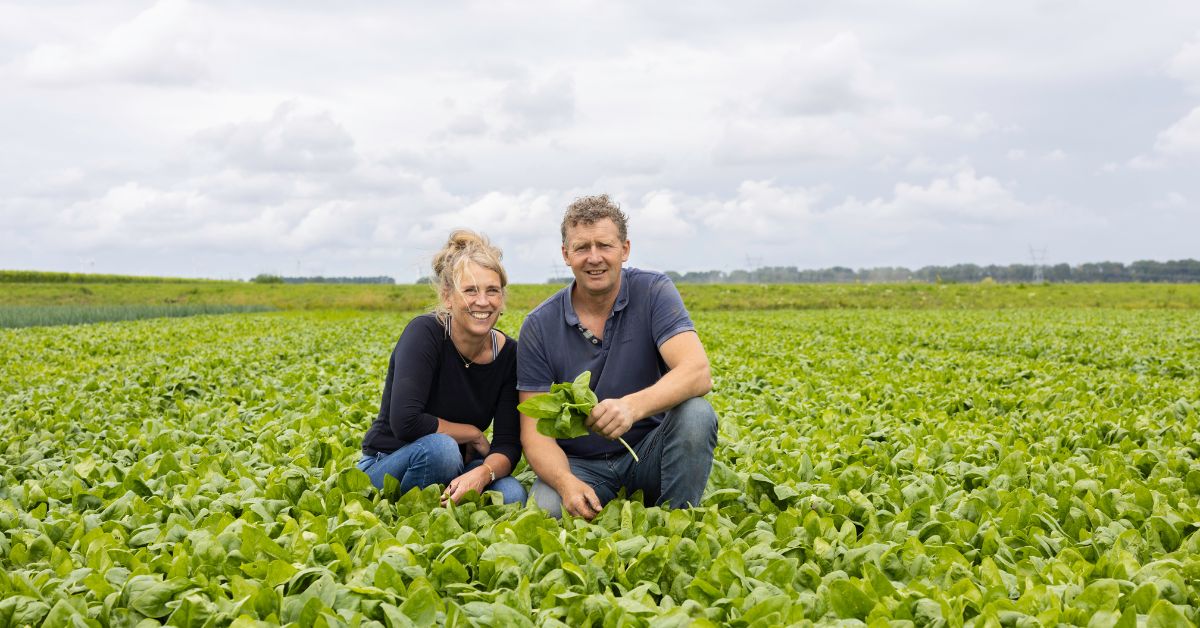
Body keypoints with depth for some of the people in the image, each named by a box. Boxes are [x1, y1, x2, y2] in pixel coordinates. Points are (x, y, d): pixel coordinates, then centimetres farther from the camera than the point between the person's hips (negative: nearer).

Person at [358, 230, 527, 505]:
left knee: (513, 496, -26)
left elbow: (509, 444, -11)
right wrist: (474, 434, -17)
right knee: (439, 447, -36)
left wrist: (482, 473, -34)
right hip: (387, 466, -4)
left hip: (453, 470, 4)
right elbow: (405, 422, -31)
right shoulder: (425, 333, -20)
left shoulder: (509, 354, -6)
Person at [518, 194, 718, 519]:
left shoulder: (654, 293, -9)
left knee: (696, 414, -30)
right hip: (579, 465, -1)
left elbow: (698, 373, -24)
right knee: (545, 510, -34)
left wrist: (633, 406, -44)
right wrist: (566, 482, -31)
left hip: (648, 455, 1)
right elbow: (535, 431, -8)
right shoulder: (539, 327, -6)